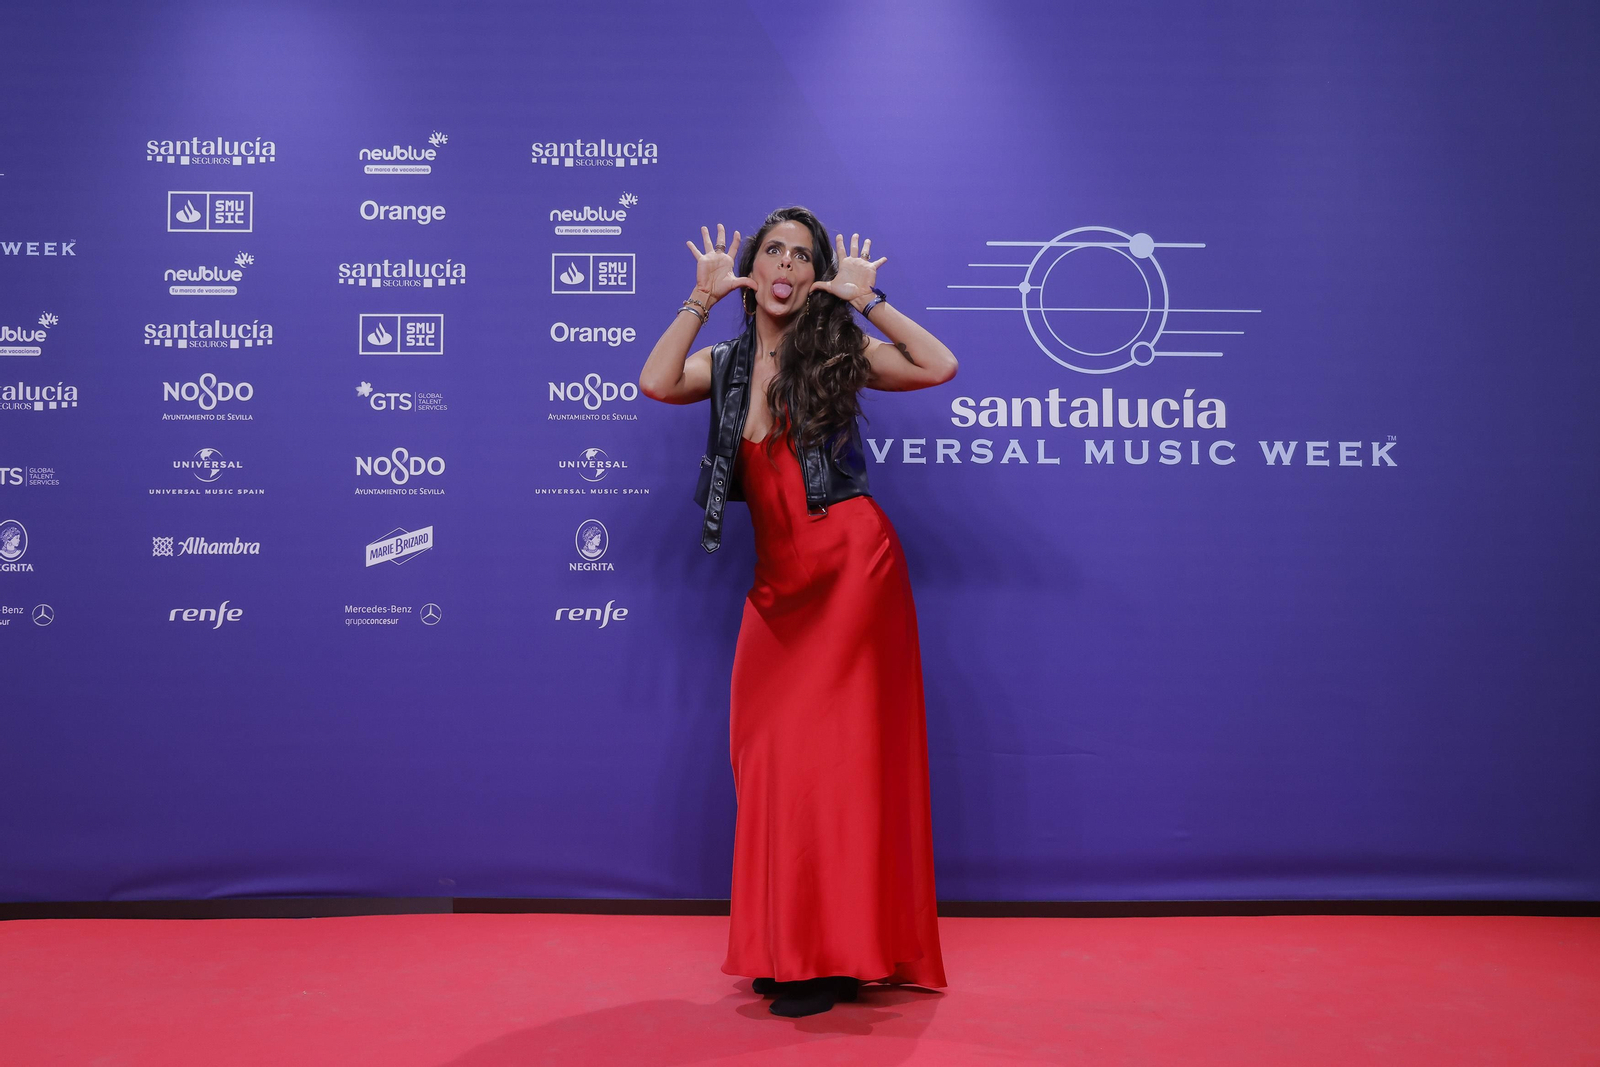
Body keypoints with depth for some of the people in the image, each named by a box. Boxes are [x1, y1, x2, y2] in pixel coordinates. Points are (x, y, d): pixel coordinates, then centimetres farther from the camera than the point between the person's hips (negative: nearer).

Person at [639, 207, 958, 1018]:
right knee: (770, 756, 6)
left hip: (849, 564, -4)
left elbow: (940, 367, -13)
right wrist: (703, 295, -5)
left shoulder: (838, 351, 1)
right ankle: (785, 950, 19)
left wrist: (866, 299, -10)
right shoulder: (725, 365, 10)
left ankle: (834, 957, 3)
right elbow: (655, 382, -10)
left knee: (831, 746, -6)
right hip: (777, 578, 5)